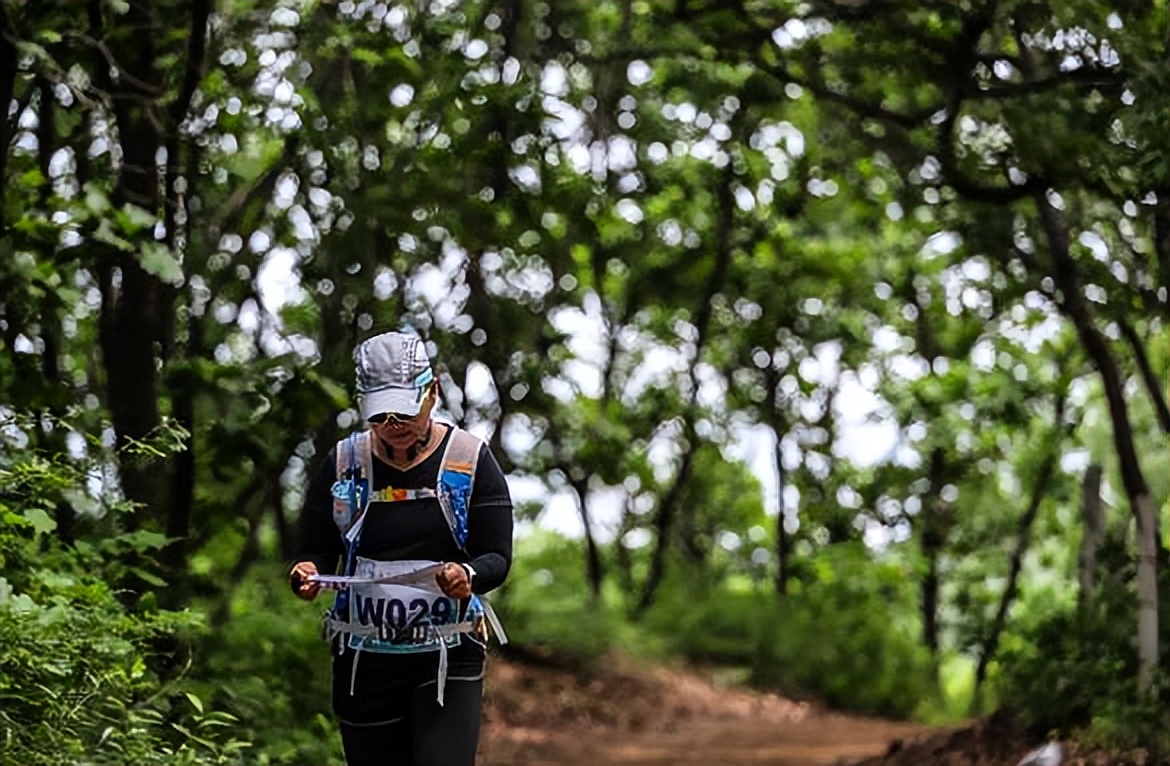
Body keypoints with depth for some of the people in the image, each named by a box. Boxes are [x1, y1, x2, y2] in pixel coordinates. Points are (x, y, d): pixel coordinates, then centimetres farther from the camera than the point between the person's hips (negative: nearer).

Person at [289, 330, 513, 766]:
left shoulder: (471, 461, -2)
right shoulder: (342, 464, 4)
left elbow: (497, 557, -5)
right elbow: (314, 552, 6)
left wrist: (469, 576, -28)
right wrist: (306, 574, -18)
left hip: (448, 659, -3)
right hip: (363, 661, 3)